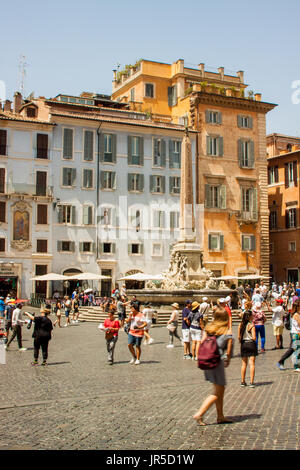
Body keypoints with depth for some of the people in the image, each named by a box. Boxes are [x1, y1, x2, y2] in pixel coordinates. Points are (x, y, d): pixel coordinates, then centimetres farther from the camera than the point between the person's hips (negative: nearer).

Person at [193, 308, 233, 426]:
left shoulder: (208, 327, 5)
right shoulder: (227, 332, -8)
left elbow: (202, 343, 3)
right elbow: (228, 351, -6)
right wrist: (227, 361, 12)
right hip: (218, 362, -6)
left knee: (221, 390, 19)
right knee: (217, 393, 5)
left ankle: (220, 416, 26)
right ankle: (199, 414, -2)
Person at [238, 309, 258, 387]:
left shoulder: (241, 325, 0)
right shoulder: (251, 325, -13)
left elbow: (239, 337, 1)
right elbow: (254, 338, -16)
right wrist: (254, 339, 6)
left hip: (243, 344, 4)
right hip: (251, 344, -4)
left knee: (244, 364, 13)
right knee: (252, 363, 1)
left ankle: (243, 381, 15)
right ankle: (251, 382, -1)